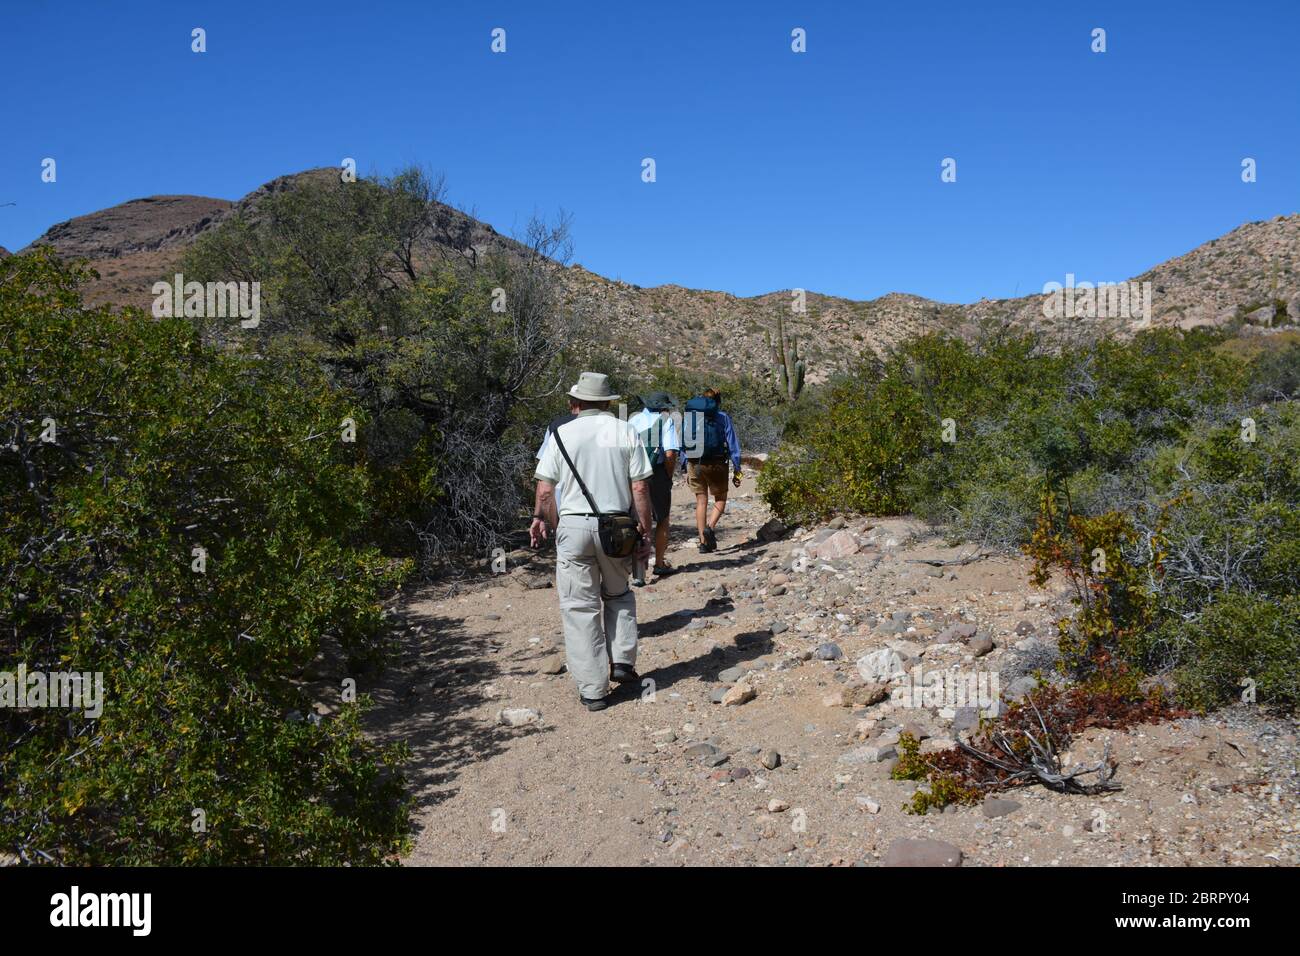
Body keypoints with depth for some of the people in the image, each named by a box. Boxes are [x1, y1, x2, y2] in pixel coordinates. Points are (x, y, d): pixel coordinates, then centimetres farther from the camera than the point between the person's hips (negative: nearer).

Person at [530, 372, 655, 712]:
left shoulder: (562, 434, 1)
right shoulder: (626, 432, 3)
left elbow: (545, 490, -1)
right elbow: (640, 488, -1)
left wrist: (545, 520, 16)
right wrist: (646, 533, 5)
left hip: (573, 526, -1)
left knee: (580, 608, 5)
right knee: (618, 594, 25)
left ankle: (593, 690, 8)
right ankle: (622, 661, 14)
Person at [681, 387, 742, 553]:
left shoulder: (687, 416, 7)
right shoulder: (723, 417, -1)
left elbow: (683, 445, 9)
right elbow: (733, 445, -2)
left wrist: (686, 470, 14)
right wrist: (737, 471, 3)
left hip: (694, 464, 3)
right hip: (716, 464, -3)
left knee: (701, 502, 11)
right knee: (720, 499, 13)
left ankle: (703, 541, 10)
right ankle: (710, 527, -12)